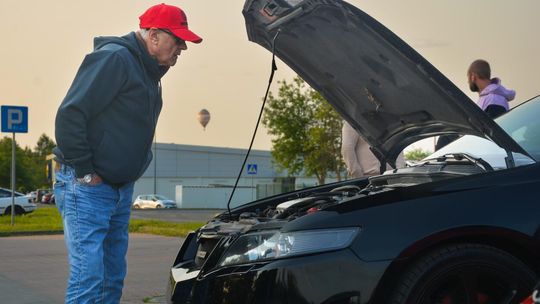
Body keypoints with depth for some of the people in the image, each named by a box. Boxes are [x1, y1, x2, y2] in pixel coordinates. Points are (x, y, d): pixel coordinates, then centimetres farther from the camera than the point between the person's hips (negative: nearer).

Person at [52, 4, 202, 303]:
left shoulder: (150, 74, 16)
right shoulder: (114, 58, -15)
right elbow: (70, 115, -21)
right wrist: (85, 173, -18)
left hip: (121, 188, 10)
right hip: (86, 188, -9)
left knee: (113, 277, 11)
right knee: (89, 277, -12)